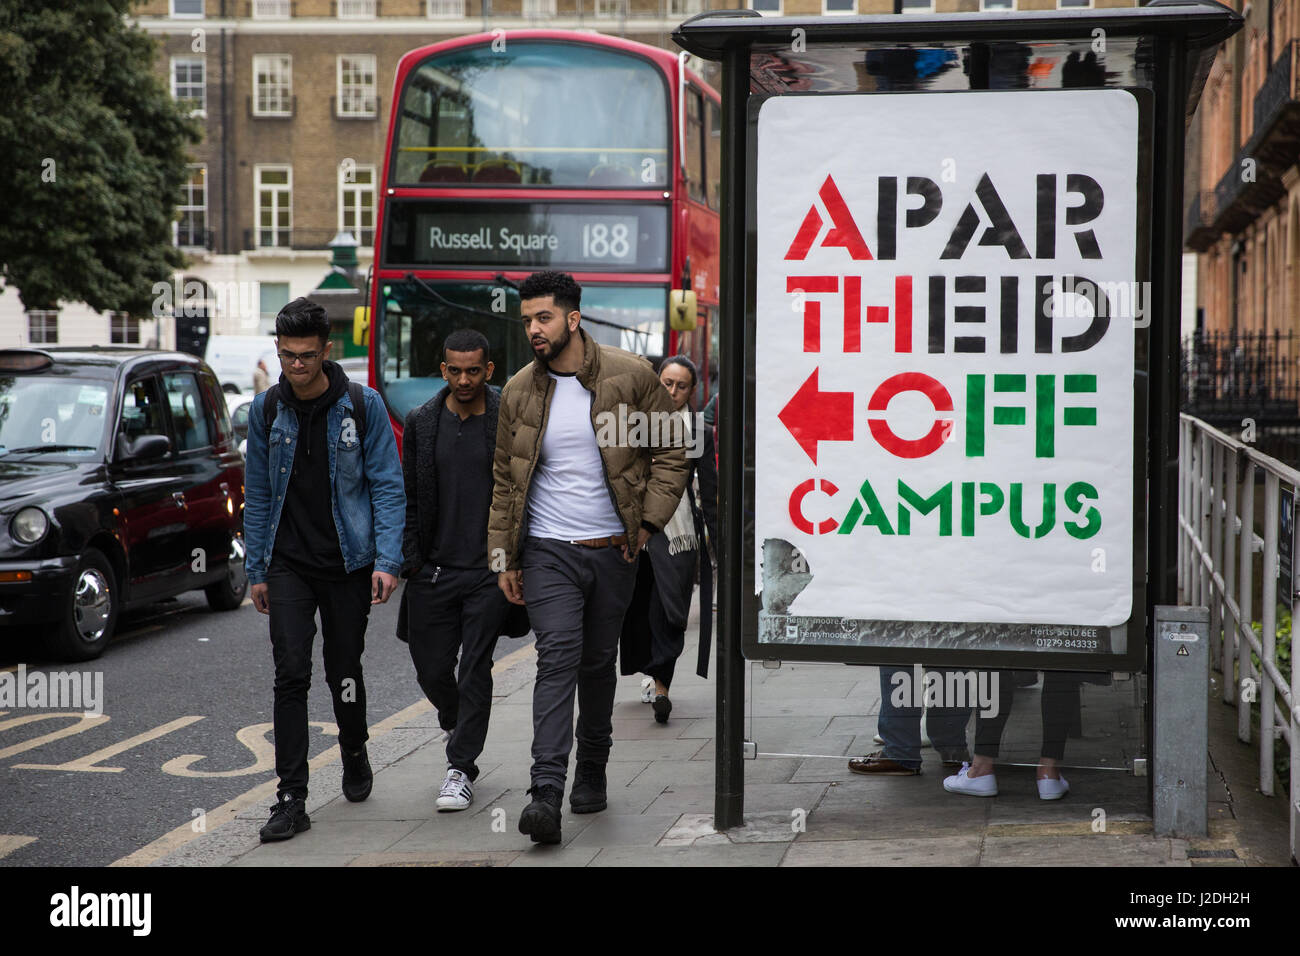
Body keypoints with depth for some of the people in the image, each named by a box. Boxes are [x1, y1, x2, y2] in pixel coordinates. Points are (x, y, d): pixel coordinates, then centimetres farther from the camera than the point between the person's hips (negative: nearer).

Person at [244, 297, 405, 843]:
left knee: (344, 671, 9)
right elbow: (257, 495, 9)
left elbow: (387, 485, -4)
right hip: (289, 565, 1)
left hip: (348, 562, -1)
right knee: (291, 673, -9)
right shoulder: (266, 410, 2)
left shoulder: (363, 405, -5)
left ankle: (354, 755, 38)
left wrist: (387, 561, -12)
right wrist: (256, 570, 8)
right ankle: (291, 799, -6)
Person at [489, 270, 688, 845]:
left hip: (613, 551, 0)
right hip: (548, 550, 0)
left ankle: (592, 771, 31)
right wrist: (504, 558, 6)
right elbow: (504, 480, 10)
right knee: (558, 657, -14)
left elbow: (671, 453, 3)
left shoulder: (630, 376, -3)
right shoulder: (519, 392, 3)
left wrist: (648, 521, -6)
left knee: (598, 662, 11)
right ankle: (546, 792, -20)